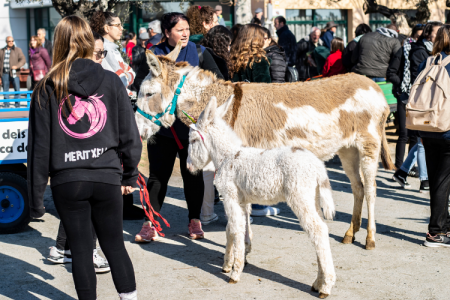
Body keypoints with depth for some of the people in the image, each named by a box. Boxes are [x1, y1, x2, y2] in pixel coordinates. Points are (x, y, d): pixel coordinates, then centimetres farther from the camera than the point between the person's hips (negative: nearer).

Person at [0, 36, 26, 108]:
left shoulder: (17, 50, 6)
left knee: (17, 88, -7)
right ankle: (6, 105, 10)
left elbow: (23, 60, -2)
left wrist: (17, 66, -18)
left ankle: (17, 104, 2)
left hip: (14, 73, -2)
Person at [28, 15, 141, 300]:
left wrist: (36, 195, 4)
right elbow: (129, 133, 2)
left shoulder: (46, 89, -2)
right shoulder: (111, 82, -1)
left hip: (66, 181, -1)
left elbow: (39, 145, -1)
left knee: (81, 250, 9)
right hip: (106, 177, 1)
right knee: (115, 245, 15)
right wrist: (130, 175, 15)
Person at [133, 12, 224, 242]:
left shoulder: (199, 53, 1)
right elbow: (139, 83, 5)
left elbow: (219, 83, 1)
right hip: (162, 125, 1)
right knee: (158, 174, 3)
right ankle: (151, 224, 8)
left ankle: (195, 221, 21)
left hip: (191, 125, 0)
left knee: (193, 173, 8)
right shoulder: (154, 54, 3)